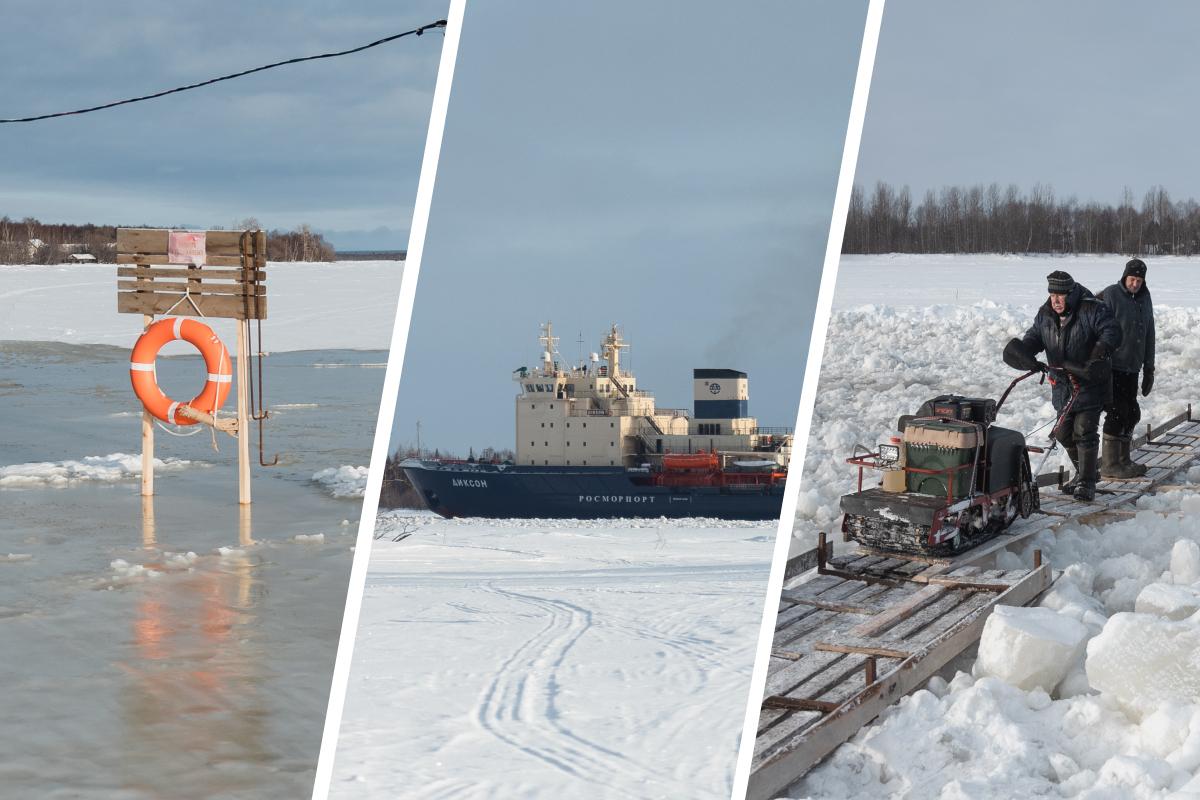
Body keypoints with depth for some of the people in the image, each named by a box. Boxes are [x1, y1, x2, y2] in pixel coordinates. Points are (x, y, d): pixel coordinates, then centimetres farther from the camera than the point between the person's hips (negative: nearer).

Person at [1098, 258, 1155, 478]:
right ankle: (1110, 464, -3)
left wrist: (1149, 369, 17)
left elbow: (1149, 336, 19)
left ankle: (1123, 460, 21)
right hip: (1113, 367, -7)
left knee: (1131, 414, 11)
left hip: (1132, 369, 7)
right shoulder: (1111, 295, -10)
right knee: (1117, 413, -8)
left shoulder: (1144, 299, 13)